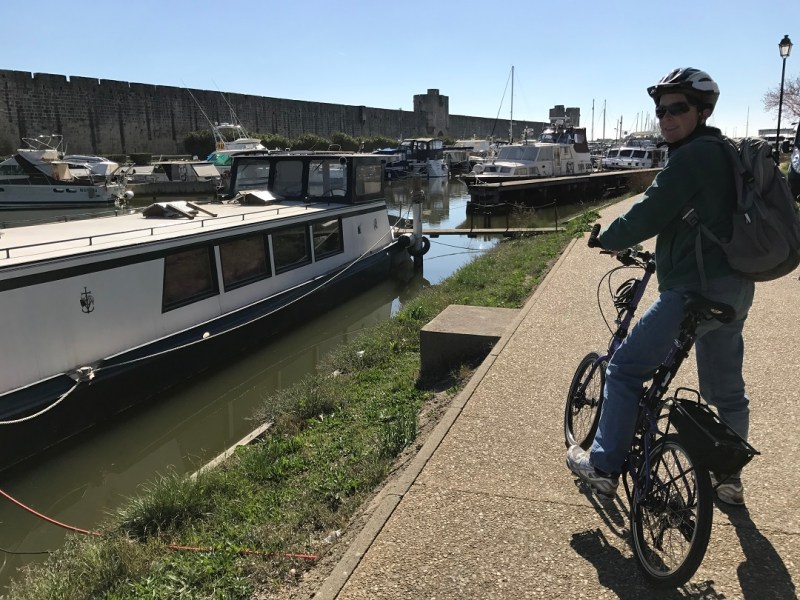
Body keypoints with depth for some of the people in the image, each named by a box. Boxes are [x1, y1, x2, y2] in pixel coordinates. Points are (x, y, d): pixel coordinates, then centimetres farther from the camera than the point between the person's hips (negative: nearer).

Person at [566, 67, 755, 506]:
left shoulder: (690, 157, -15)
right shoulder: (724, 154, 16)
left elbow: (645, 217, -18)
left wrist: (606, 239, 0)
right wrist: (666, 255, 30)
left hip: (698, 289, -10)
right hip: (734, 288, 10)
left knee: (625, 370, -1)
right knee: (726, 389, 20)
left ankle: (604, 466, 7)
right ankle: (729, 478, 35)